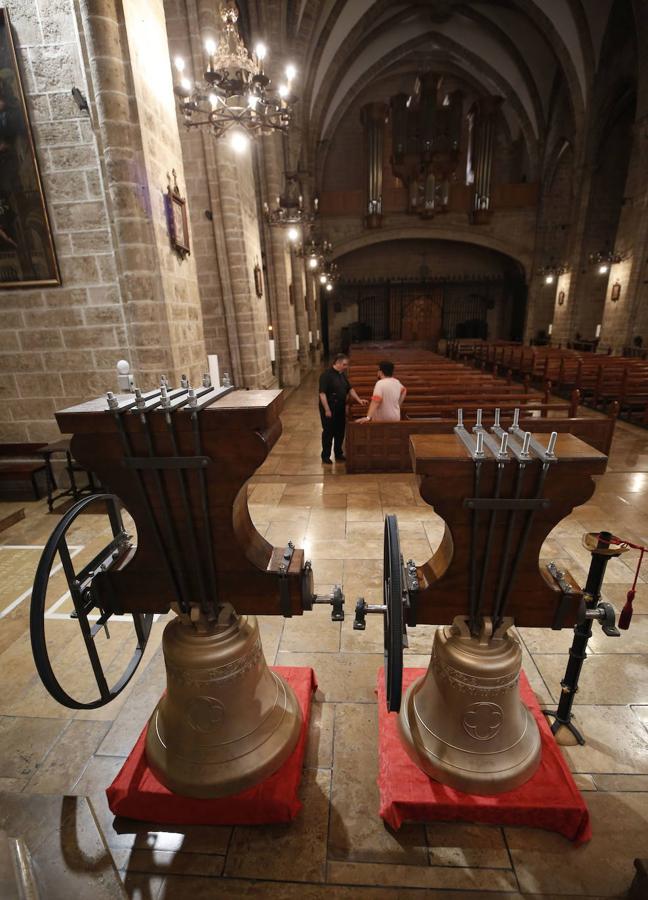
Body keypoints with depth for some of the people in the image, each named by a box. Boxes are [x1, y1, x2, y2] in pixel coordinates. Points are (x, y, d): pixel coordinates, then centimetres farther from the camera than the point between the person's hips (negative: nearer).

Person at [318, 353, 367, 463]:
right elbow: (322, 394, -19)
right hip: (329, 409, -7)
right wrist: (327, 410, -22)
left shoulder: (343, 375, 10)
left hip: (341, 409, 7)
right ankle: (325, 456, 14)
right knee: (328, 433, 2)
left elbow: (350, 389, 17)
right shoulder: (326, 375, -15)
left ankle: (339, 454, 28)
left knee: (340, 432, 14)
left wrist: (359, 400, 7)